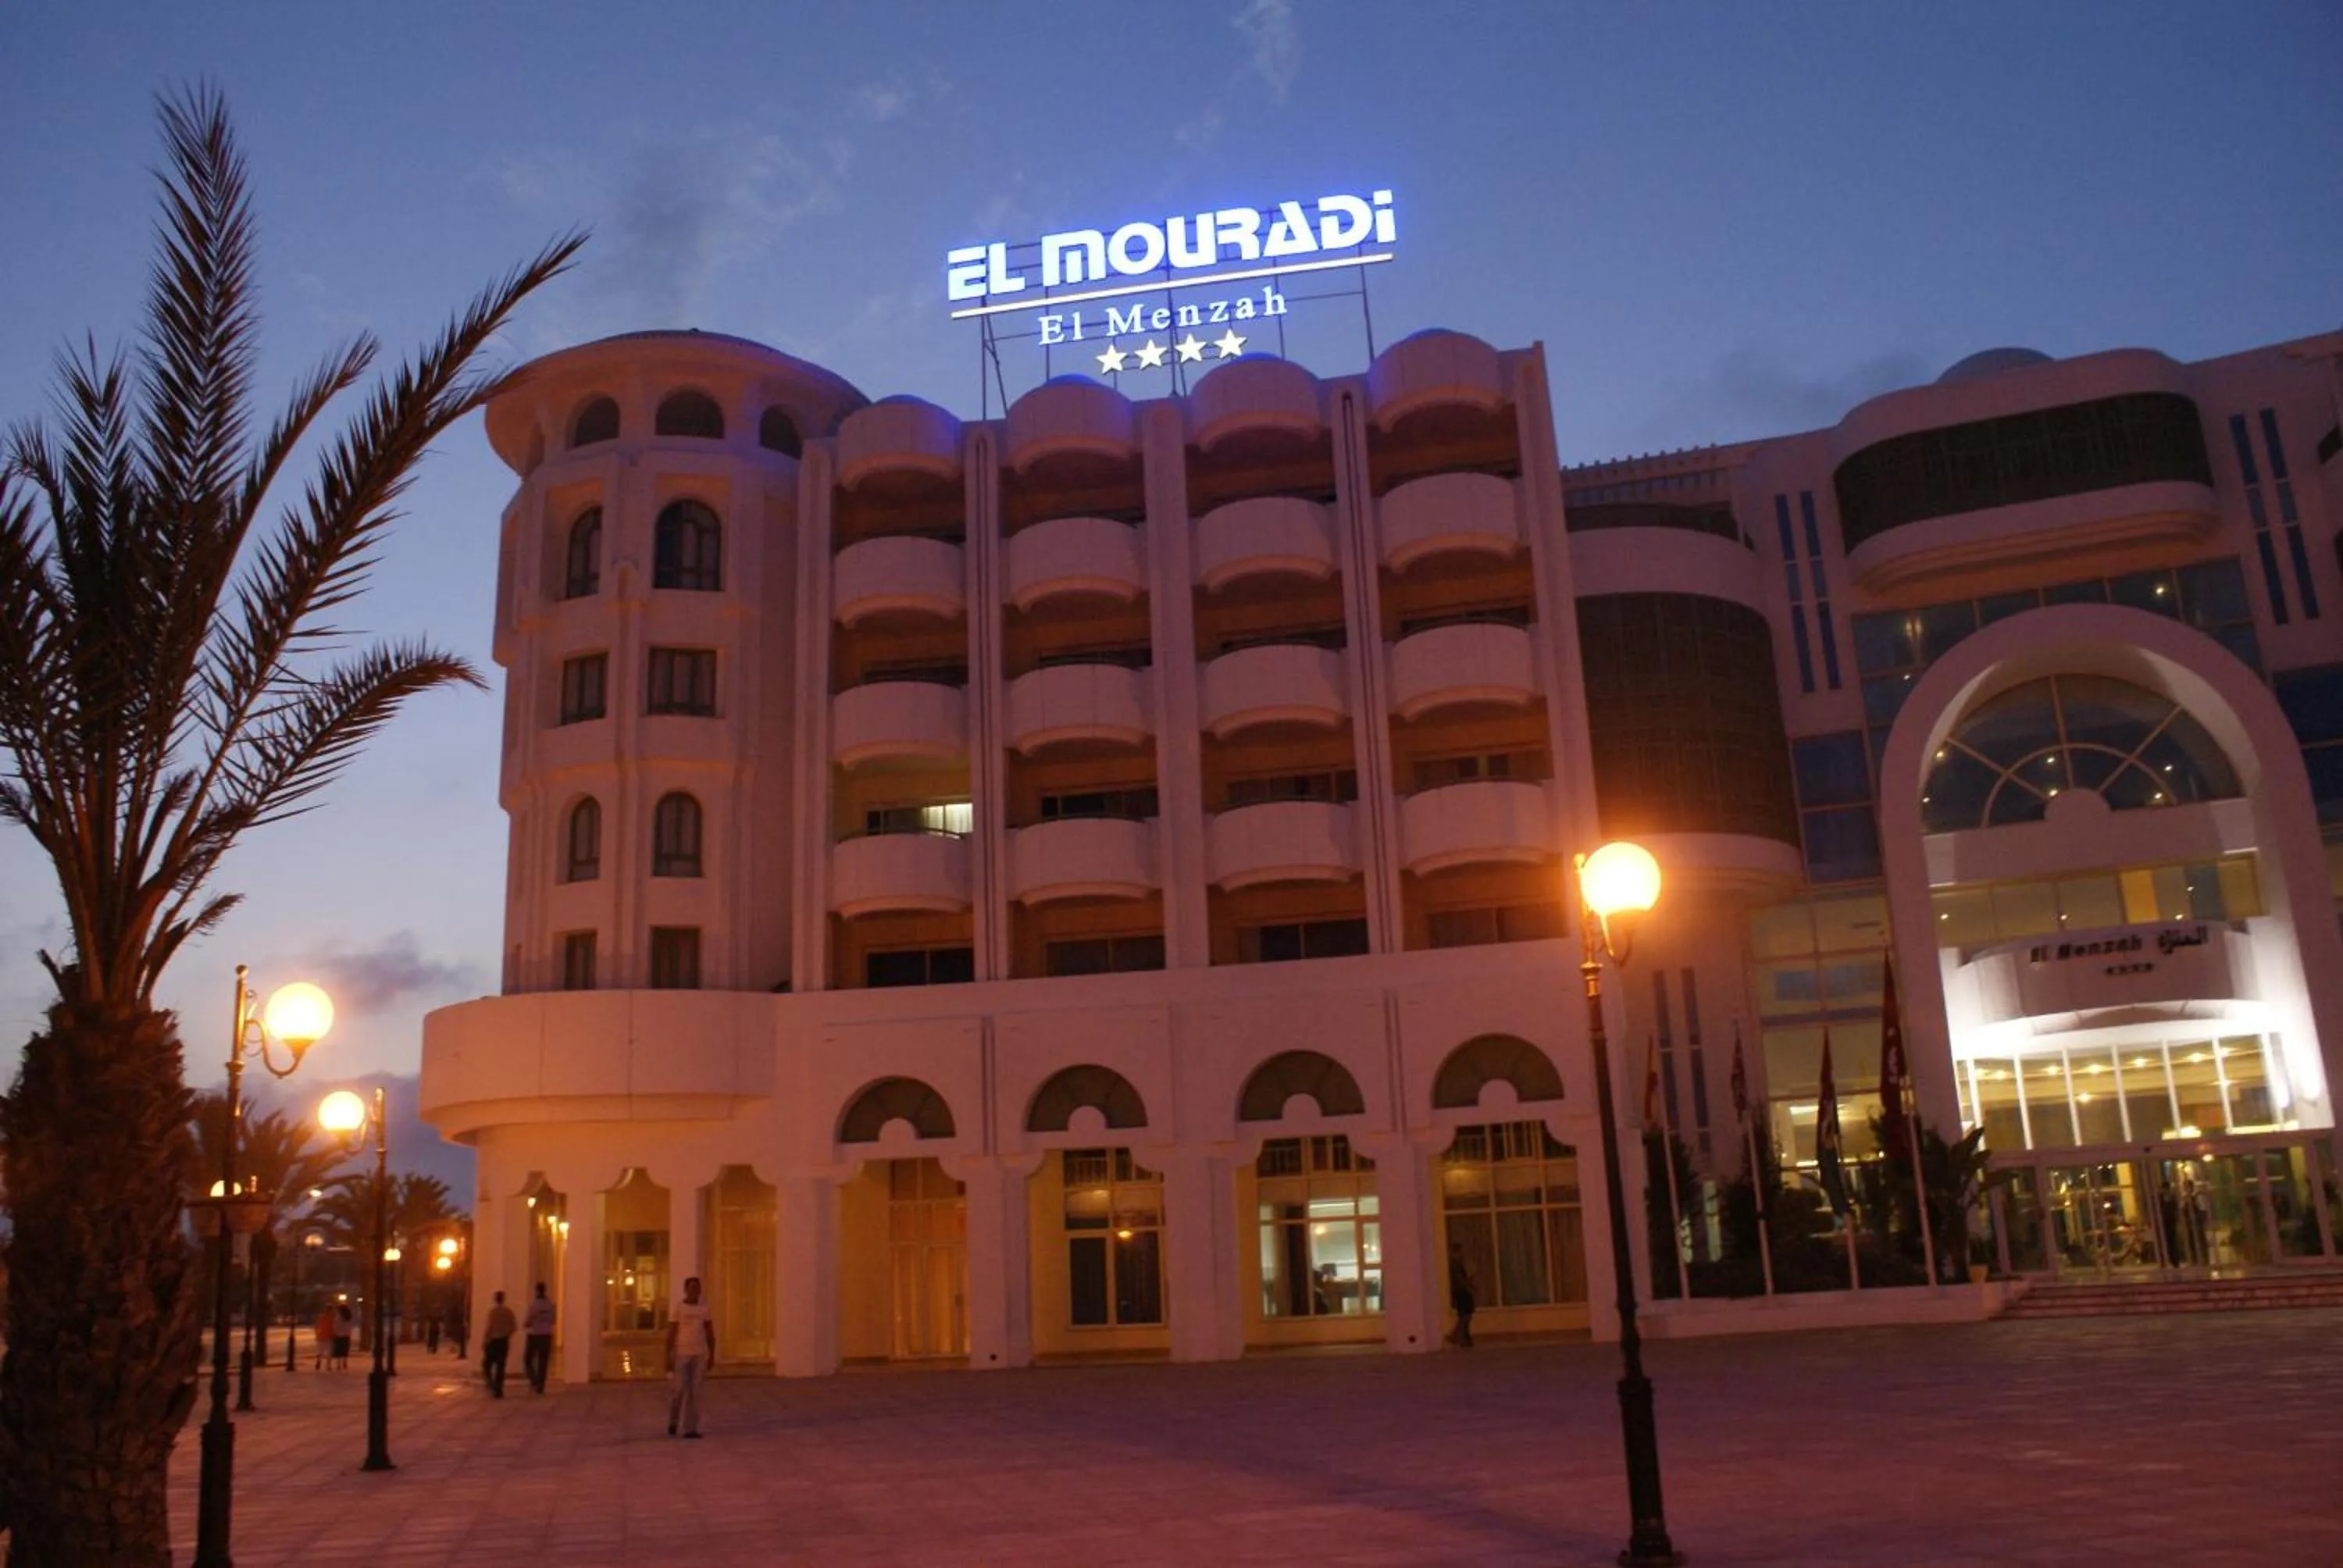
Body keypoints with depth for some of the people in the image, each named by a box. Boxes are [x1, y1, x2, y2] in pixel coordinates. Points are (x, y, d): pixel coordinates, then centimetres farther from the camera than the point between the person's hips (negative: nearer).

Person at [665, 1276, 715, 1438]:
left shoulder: (704, 1307, 4)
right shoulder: (677, 1308, -8)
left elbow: (710, 1334, 8)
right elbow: (670, 1334, -8)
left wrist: (712, 1356, 5)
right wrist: (668, 1358, -12)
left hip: (699, 1354, 3)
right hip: (681, 1353, -3)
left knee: (694, 1392, -1)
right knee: (681, 1390, -2)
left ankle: (690, 1429, 1)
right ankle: (673, 1419, 28)